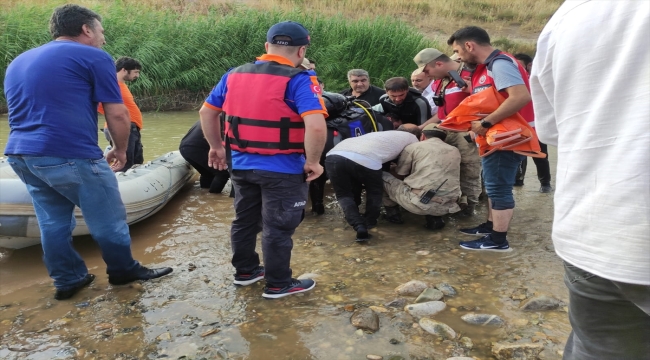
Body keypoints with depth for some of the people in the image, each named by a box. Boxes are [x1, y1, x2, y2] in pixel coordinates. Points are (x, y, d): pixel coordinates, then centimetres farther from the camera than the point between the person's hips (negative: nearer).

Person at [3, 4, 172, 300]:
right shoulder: (94, 57, -2)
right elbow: (117, 114, -6)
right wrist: (120, 149, 9)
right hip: (70, 156, -8)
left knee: (53, 221, 17)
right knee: (108, 220, 9)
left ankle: (67, 280, 26)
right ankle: (123, 270, 24)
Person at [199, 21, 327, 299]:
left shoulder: (234, 75, 5)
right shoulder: (298, 80, -16)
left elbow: (207, 112, 12)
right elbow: (316, 126, -28)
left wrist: (216, 147, 20)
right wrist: (312, 162, -15)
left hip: (241, 165, 6)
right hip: (282, 169, -6)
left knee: (244, 221, 21)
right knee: (278, 228, 8)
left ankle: (245, 271, 37)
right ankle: (278, 284, 22)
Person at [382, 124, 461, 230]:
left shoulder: (412, 147, 6)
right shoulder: (455, 151, 19)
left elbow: (399, 175, 16)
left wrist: (393, 169, 39)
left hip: (420, 202, -4)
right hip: (447, 207, 4)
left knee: (382, 176, 15)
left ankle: (392, 214, 23)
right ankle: (434, 217, 15)